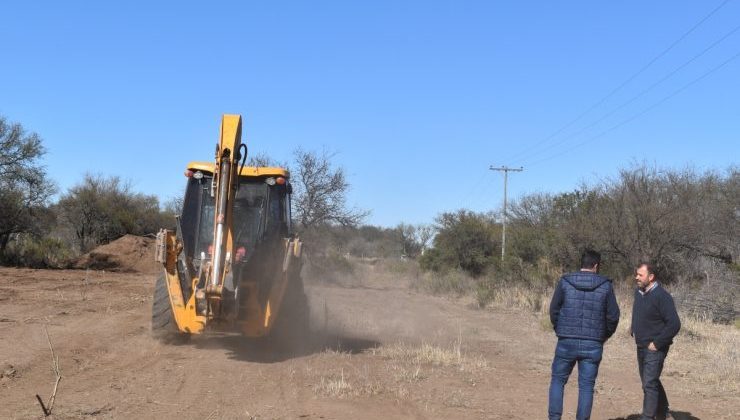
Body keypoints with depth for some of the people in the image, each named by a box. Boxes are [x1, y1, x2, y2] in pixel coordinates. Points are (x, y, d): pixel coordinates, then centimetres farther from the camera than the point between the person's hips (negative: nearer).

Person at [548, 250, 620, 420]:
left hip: (567, 342, 0)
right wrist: (604, 336, 18)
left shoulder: (565, 282, -2)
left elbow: (554, 310, 2)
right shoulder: (605, 285, -1)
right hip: (593, 345, 0)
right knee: (586, 386, 8)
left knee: (558, 380, 13)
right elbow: (613, 316, 1)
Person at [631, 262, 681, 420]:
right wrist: (634, 327, 10)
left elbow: (674, 324, -23)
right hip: (641, 346, 9)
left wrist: (657, 343, -20)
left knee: (649, 384, -11)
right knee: (651, 382, 20)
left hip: (655, 348, -9)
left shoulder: (662, 296, -19)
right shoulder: (638, 292, 6)